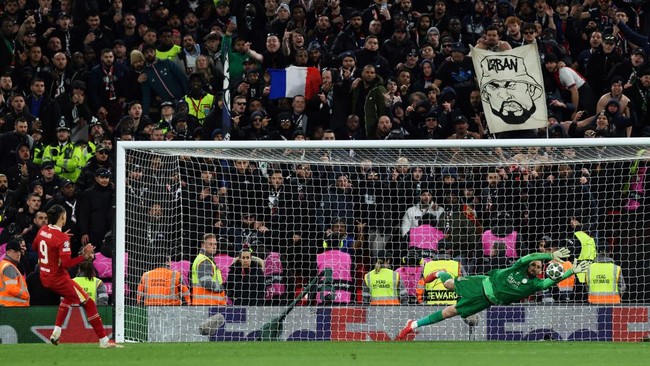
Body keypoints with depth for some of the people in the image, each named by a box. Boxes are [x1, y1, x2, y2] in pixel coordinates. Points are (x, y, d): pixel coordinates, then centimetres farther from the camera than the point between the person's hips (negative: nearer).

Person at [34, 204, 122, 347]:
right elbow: (66, 263, -27)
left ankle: (56, 332, 25)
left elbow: (35, 247, 21)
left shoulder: (42, 230, 0)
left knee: (69, 296, 35)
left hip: (45, 277, 9)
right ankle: (104, 341, -4)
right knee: (89, 303, -2)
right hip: (59, 279, -9)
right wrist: (84, 256, -24)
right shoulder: (62, 238, -23)